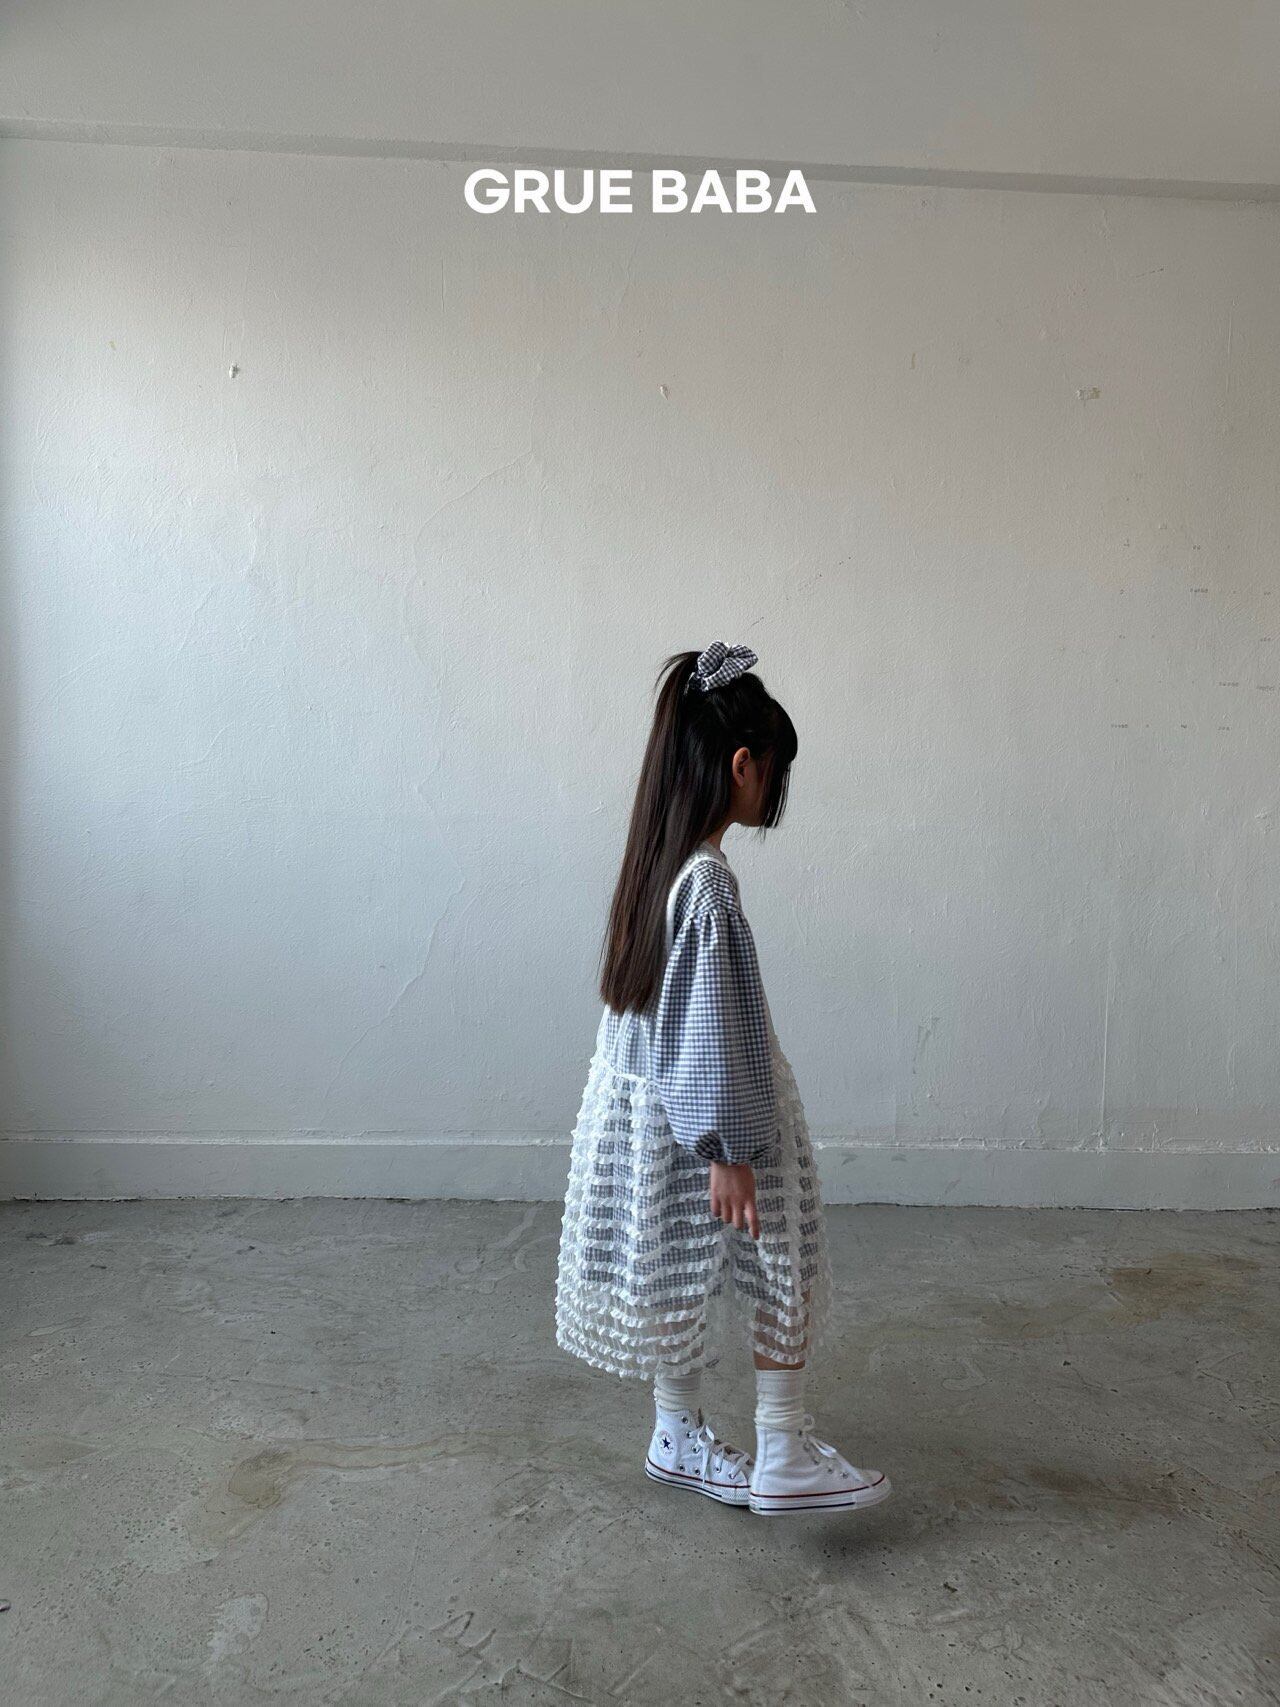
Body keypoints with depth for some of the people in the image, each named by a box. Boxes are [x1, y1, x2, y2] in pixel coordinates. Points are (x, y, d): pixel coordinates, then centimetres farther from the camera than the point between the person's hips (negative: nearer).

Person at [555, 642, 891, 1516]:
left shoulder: (656, 860, 3)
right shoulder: (709, 881, -25)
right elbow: (711, 1027, -23)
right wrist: (730, 1152, -17)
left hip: (645, 1105, 9)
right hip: (700, 1120, -9)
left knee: (682, 1278, 19)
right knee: (780, 1273, 8)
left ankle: (680, 1440, 34)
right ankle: (785, 1457, 20)